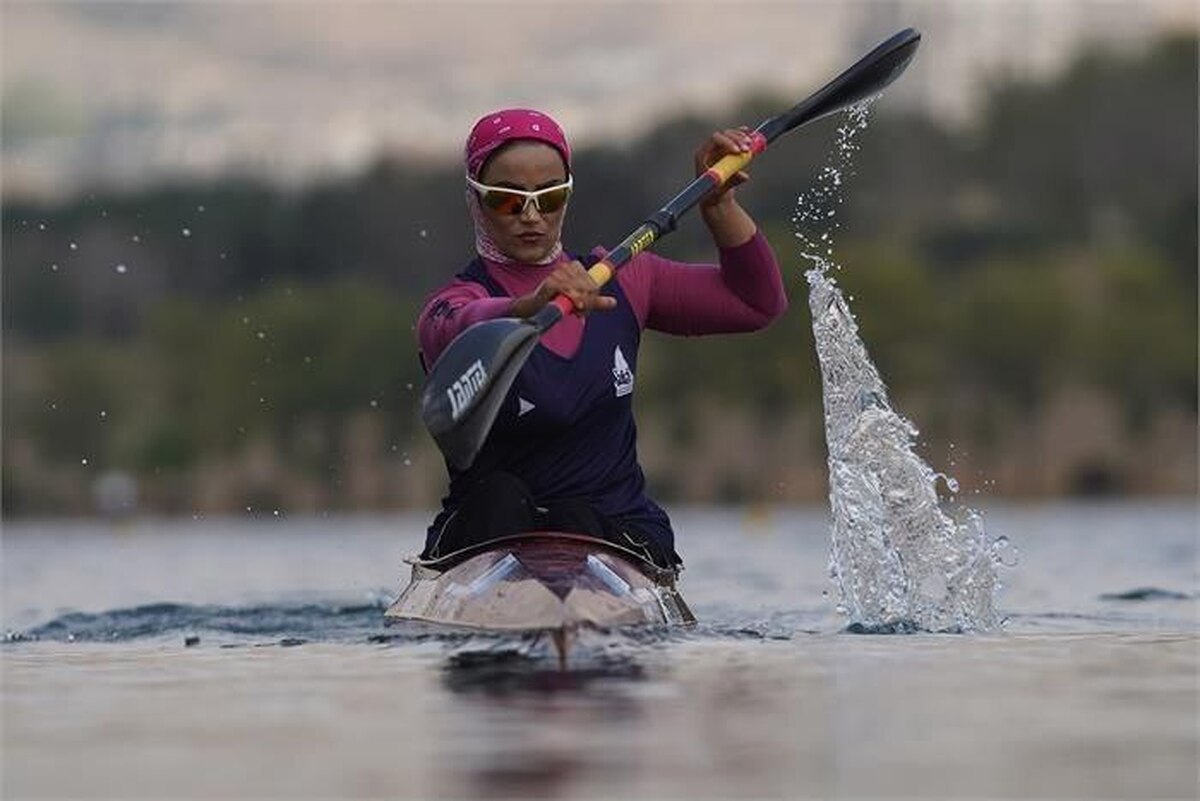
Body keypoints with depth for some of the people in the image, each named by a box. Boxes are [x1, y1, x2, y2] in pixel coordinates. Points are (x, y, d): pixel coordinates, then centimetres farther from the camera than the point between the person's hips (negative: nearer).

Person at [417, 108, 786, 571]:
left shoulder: (618, 281, 10)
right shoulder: (454, 303, -6)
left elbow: (758, 304, 12)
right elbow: (460, 331, -34)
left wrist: (718, 206, -2)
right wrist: (533, 306, -55)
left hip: (620, 533, 3)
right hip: (486, 538, -2)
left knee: (574, 519, -30)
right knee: (500, 497, -34)